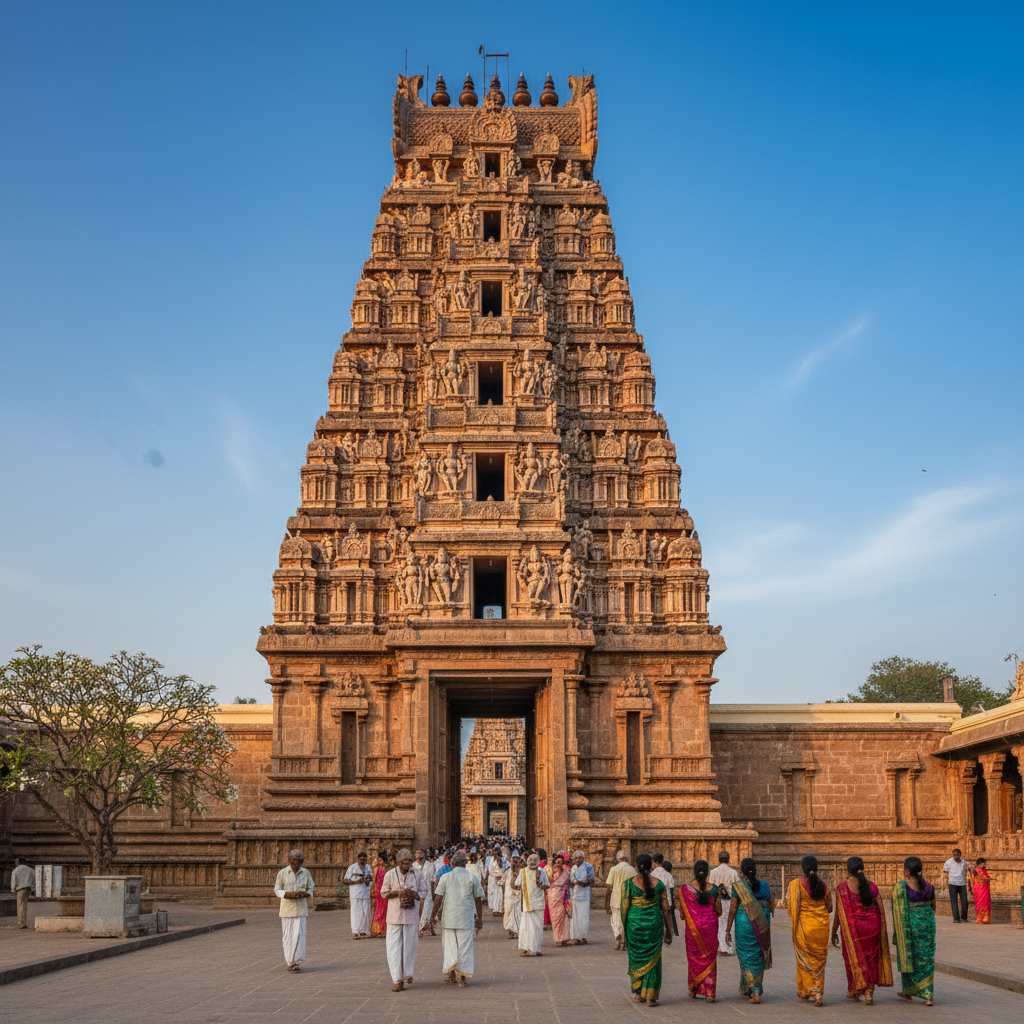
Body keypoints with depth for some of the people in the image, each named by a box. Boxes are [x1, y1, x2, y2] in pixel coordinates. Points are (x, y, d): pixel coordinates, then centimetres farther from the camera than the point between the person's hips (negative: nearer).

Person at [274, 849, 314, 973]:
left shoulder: (305, 873, 3)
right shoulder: (282, 873, -2)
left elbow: (310, 889, 12)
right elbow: (277, 890, 1)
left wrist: (304, 894, -10)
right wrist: (288, 894, -17)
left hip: (300, 907, 1)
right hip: (286, 906, -1)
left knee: (299, 934, -9)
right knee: (287, 935, 3)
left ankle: (295, 961, -7)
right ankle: (290, 961, 14)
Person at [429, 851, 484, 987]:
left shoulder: (445, 877, 3)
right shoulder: (472, 878, 2)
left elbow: (438, 899, 1)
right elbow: (478, 900, 3)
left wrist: (433, 915, 9)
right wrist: (479, 918, 10)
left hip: (448, 917, 1)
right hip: (466, 917, -1)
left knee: (449, 945, 11)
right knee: (464, 946, 3)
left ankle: (450, 974, 9)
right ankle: (462, 978, 2)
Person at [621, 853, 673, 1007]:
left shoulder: (628, 884, -7)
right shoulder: (658, 884, -2)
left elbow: (624, 907, -6)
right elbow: (665, 909, 2)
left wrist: (624, 927, 7)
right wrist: (668, 931, 11)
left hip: (634, 923, 0)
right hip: (654, 924, 0)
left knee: (636, 958, 18)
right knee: (652, 959, 9)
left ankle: (638, 992, 24)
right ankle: (651, 996, 5)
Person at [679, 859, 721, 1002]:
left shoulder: (685, 889, -9)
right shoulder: (713, 889, -6)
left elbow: (682, 914, -3)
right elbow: (719, 912, 1)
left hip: (693, 927, 0)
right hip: (710, 926, 0)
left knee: (694, 958, 15)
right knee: (709, 958, 9)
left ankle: (693, 990, 22)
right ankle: (709, 992, 5)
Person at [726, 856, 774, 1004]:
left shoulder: (737, 886, -6)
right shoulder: (764, 885, 4)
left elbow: (733, 909, -7)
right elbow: (772, 906, 4)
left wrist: (728, 931, -2)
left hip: (744, 924, -4)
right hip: (762, 926, 4)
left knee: (747, 958, 4)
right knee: (758, 957, 16)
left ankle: (755, 992, -4)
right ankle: (746, 989, 26)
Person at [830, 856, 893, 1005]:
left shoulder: (842, 888, -7)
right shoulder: (871, 886, 1)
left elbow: (838, 912, -6)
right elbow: (881, 910, 0)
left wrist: (834, 932, 3)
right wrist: (882, 931, 7)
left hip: (852, 926, -2)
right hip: (871, 926, 2)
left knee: (853, 957, 15)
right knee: (870, 958, 11)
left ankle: (854, 990, 25)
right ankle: (869, 993, 8)